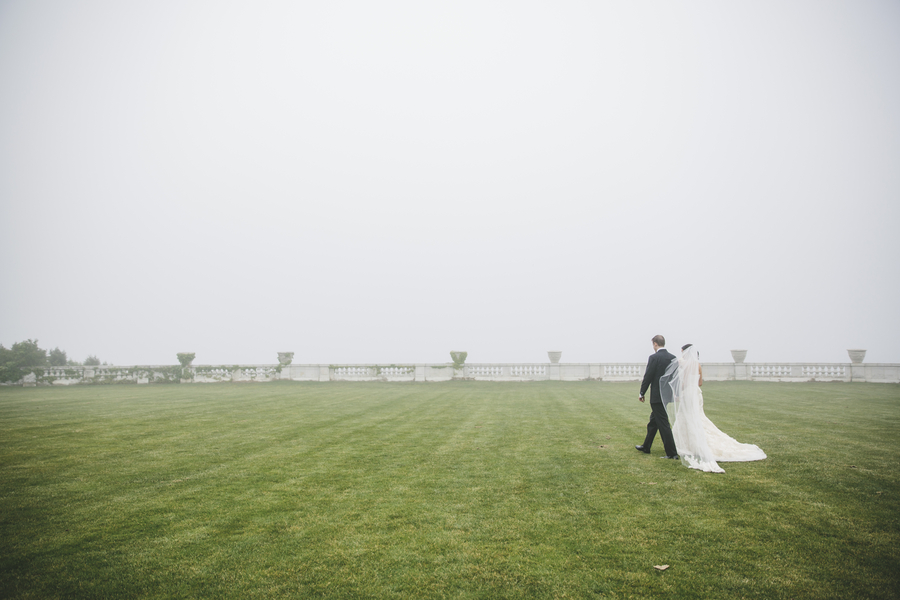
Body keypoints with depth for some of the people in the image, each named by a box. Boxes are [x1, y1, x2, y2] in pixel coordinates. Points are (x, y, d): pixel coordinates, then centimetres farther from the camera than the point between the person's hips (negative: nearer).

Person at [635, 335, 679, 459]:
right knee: (653, 421, 19)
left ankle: (672, 453, 0)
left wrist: (642, 393, -4)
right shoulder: (673, 357, 6)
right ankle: (646, 447, 30)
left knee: (663, 423, -2)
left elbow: (648, 377, -14)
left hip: (657, 396, -8)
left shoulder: (654, 357, -15)